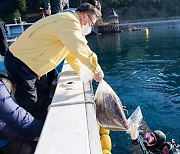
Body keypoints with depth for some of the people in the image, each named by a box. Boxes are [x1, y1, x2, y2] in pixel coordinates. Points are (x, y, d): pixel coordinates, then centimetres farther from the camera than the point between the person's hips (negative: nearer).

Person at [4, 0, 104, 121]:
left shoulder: (68, 22, 13)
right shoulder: (69, 22, -22)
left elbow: (71, 51, 21)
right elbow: (81, 49, -33)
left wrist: (80, 71, 25)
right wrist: (96, 70, -23)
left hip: (32, 63, 11)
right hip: (19, 63, -11)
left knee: (43, 95, 17)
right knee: (29, 106, -5)